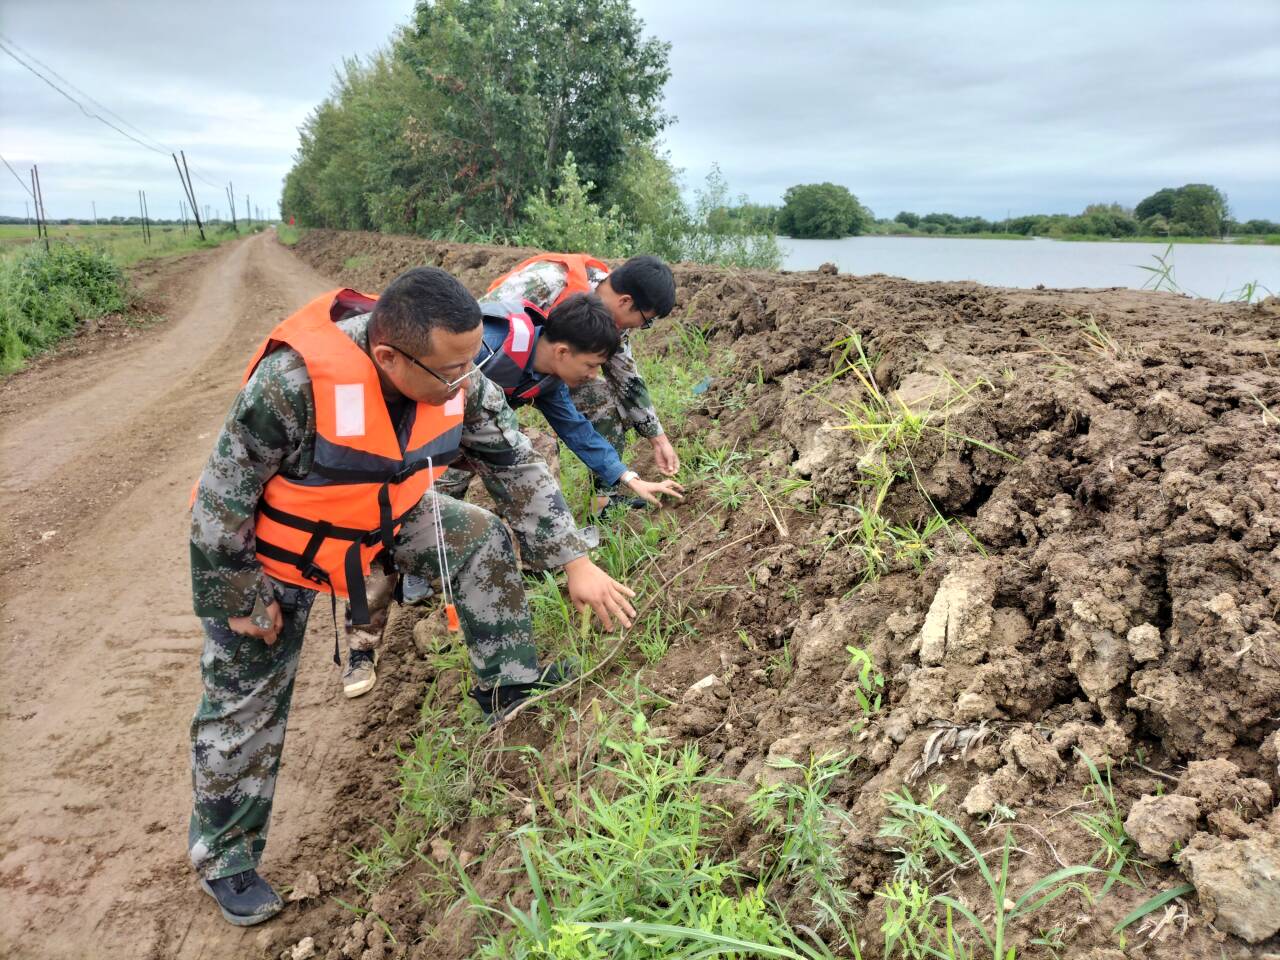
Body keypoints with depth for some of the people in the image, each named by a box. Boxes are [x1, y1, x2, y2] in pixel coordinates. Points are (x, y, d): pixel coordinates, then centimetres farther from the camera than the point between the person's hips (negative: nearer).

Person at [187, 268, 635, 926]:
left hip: (379, 522, 5)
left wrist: (573, 561, -15)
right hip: (271, 550, -4)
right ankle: (223, 854, 29)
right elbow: (222, 500, -29)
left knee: (482, 542, -11)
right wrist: (240, 601, -18)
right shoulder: (292, 383, -41)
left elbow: (518, 468, -11)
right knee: (245, 704, 6)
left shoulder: (458, 381, -22)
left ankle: (511, 689, 7)